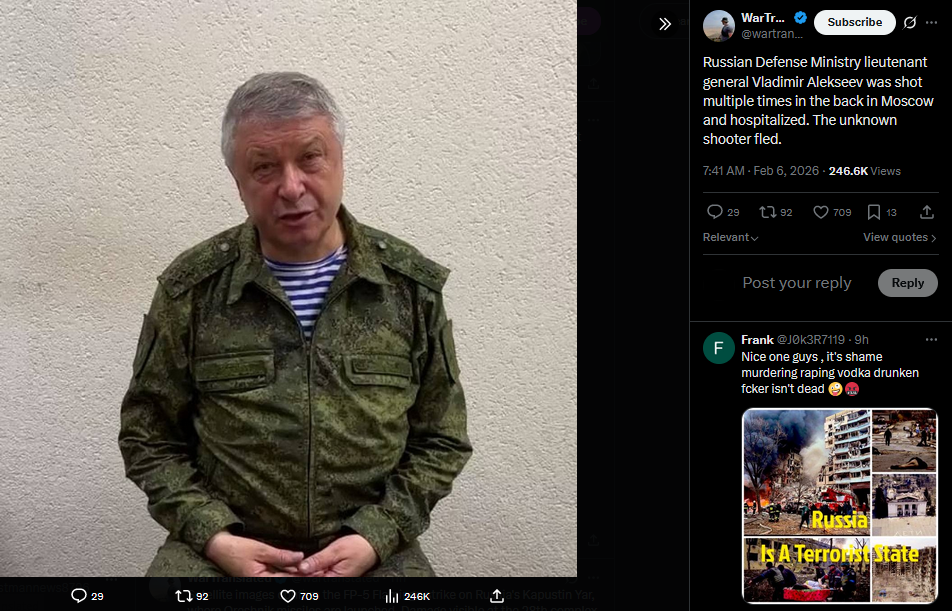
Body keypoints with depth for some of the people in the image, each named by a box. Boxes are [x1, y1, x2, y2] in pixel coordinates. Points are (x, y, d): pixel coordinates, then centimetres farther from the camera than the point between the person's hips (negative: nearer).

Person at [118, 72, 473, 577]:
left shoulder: (413, 287, 1)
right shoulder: (190, 289, 0)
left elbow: (441, 442, 7)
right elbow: (148, 439, 7)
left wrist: (374, 537, -7)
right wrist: (213, 536, -7)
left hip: (372, 550, 1)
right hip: (222, 547, 0)